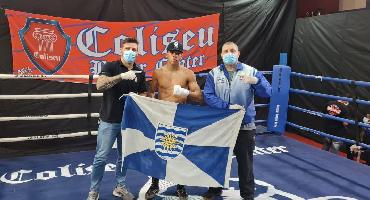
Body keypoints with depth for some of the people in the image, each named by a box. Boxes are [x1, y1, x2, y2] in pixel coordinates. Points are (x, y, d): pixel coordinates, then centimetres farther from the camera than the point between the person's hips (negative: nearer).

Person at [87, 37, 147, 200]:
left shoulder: (139, 73, 6)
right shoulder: (110, 67, -6)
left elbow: (144, 94, 13)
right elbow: (100, 85, -24)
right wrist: (122, 76, -34)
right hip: (109, 121, -4)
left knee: (124, 157, 14)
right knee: (101, 157, 2)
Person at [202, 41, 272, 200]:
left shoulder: (251, 71, -3)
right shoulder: (214, 74, 0)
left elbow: (267, 93, -12)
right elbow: (208, 96, -11)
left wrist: (256, 81, -33)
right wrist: (227, 106, -23)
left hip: (244, 126, -1)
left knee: (245, 162, 11)